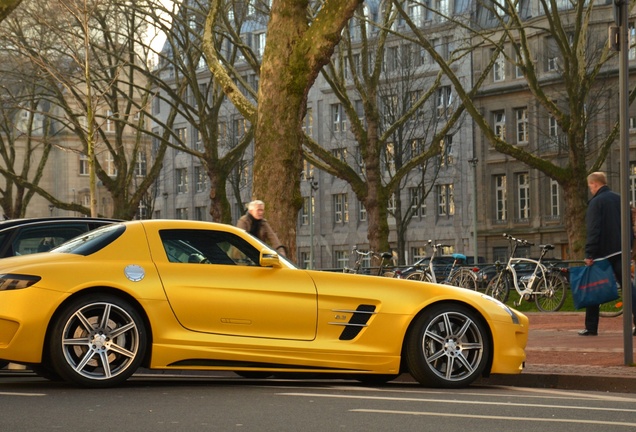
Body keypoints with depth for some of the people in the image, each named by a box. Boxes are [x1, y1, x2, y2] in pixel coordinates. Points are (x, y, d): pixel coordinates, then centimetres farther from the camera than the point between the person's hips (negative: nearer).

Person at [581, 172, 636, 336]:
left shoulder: (596, 202, -10)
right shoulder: (618, 199, 11)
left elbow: (593, 230, -17)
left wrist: (589, 254, -18)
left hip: (602, 252, -6)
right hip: (620, 251, 6)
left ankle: (591, 327, 7)